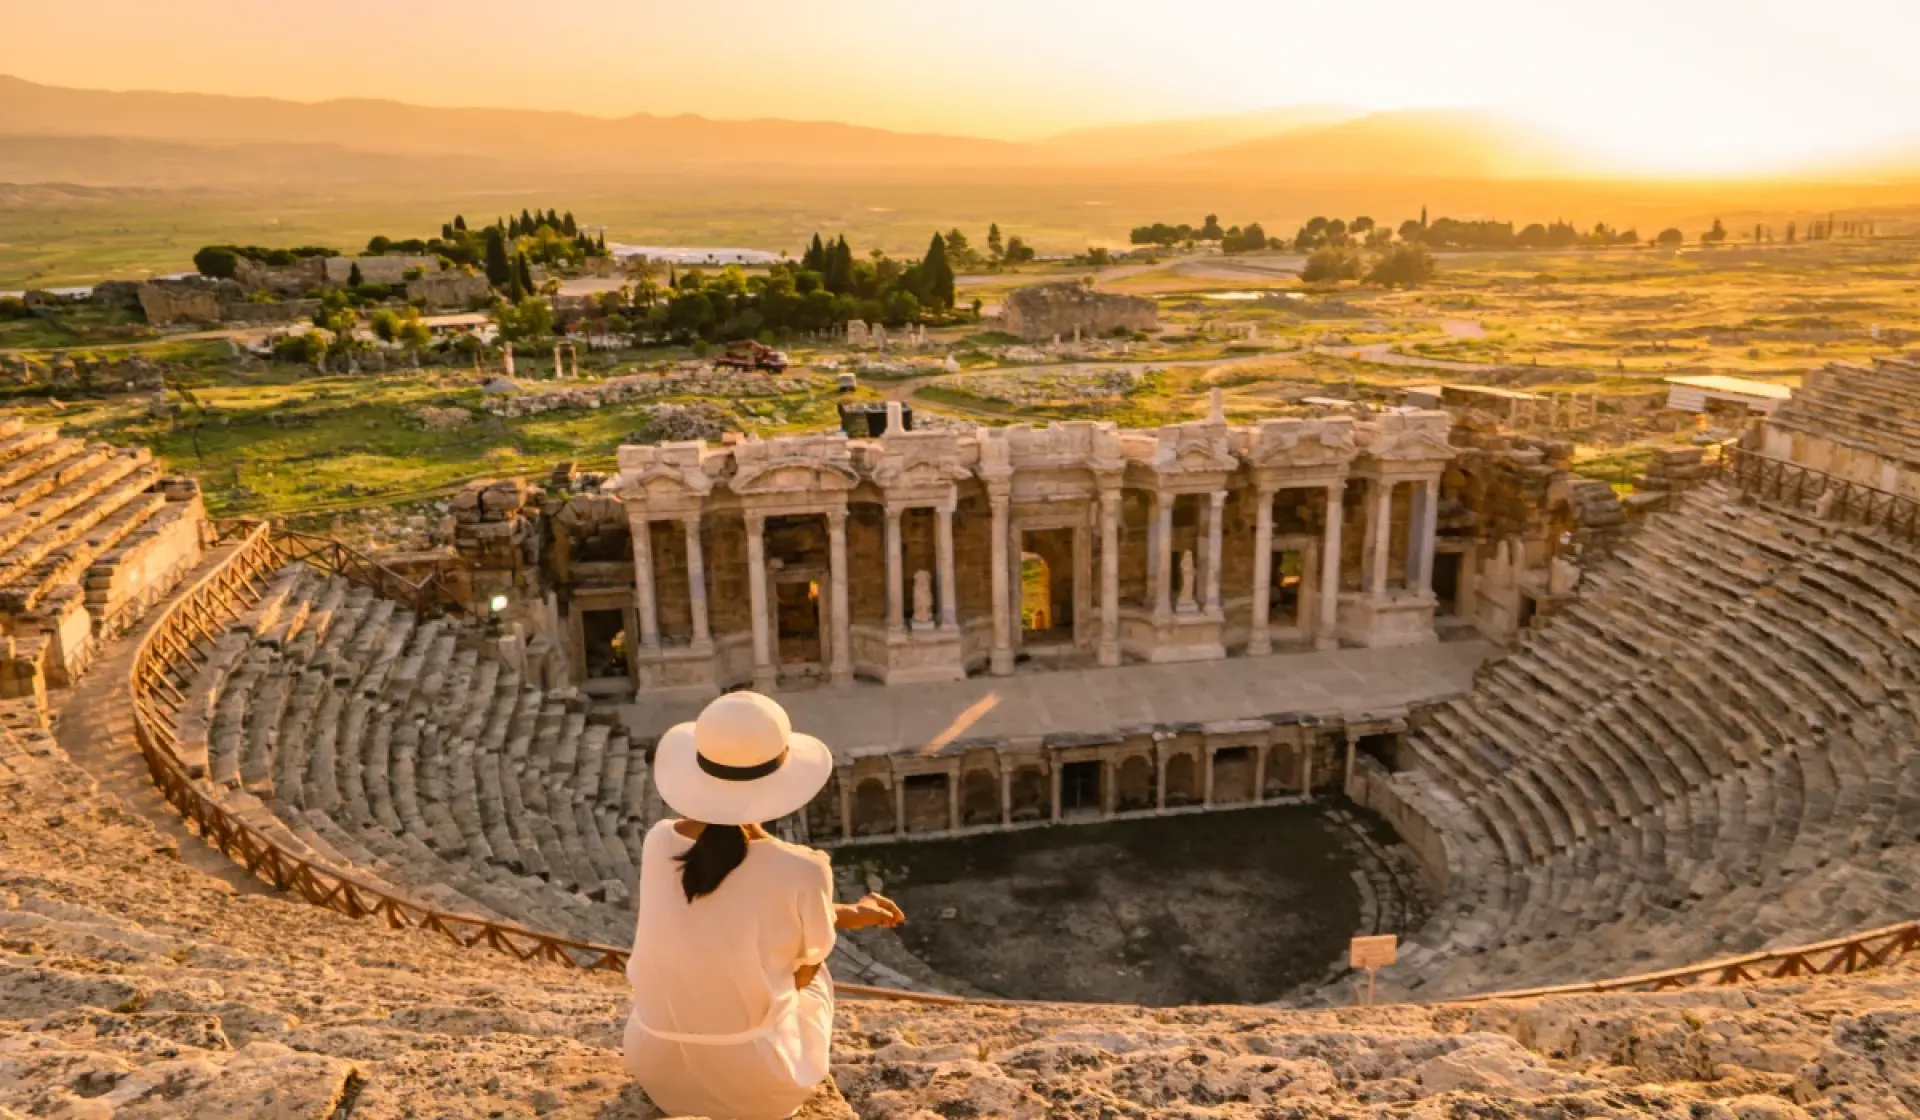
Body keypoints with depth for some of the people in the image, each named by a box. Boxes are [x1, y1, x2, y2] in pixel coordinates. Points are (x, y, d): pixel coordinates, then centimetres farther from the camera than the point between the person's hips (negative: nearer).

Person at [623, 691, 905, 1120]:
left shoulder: (659, 842, -11)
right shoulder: (804, 871, -24)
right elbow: (803, 973, -5)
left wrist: (844, 914, 11)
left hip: (655, 1067, 3)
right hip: (757, 1080, -3)